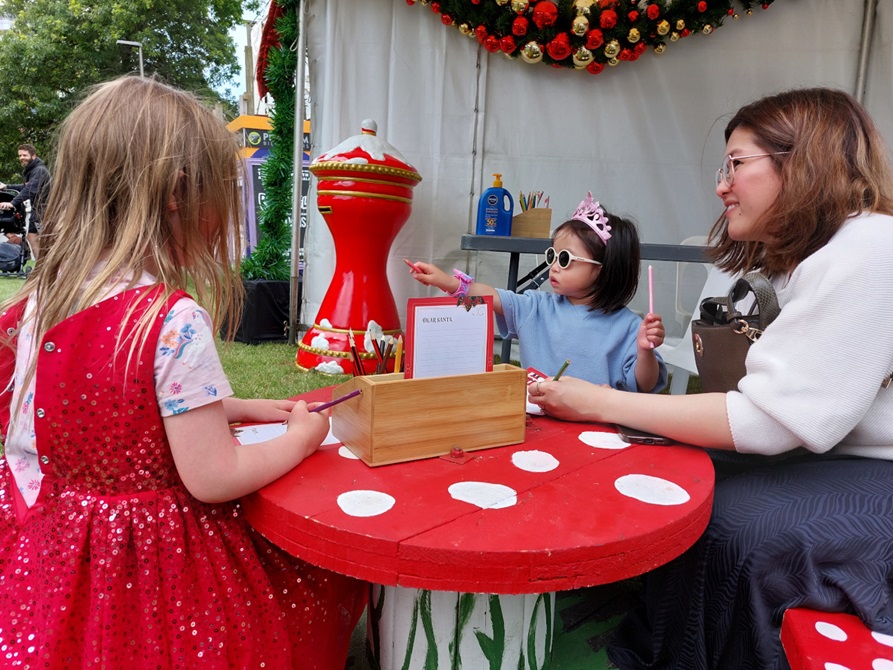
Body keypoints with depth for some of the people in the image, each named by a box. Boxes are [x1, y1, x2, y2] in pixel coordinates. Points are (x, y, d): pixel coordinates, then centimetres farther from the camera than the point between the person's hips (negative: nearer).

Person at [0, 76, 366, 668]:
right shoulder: (174, 322, -27)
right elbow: (213, 478, -23)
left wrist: (241, 409, 11)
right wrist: (299, 438, -6)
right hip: (150, 562, -7)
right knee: (329, 586, 11)